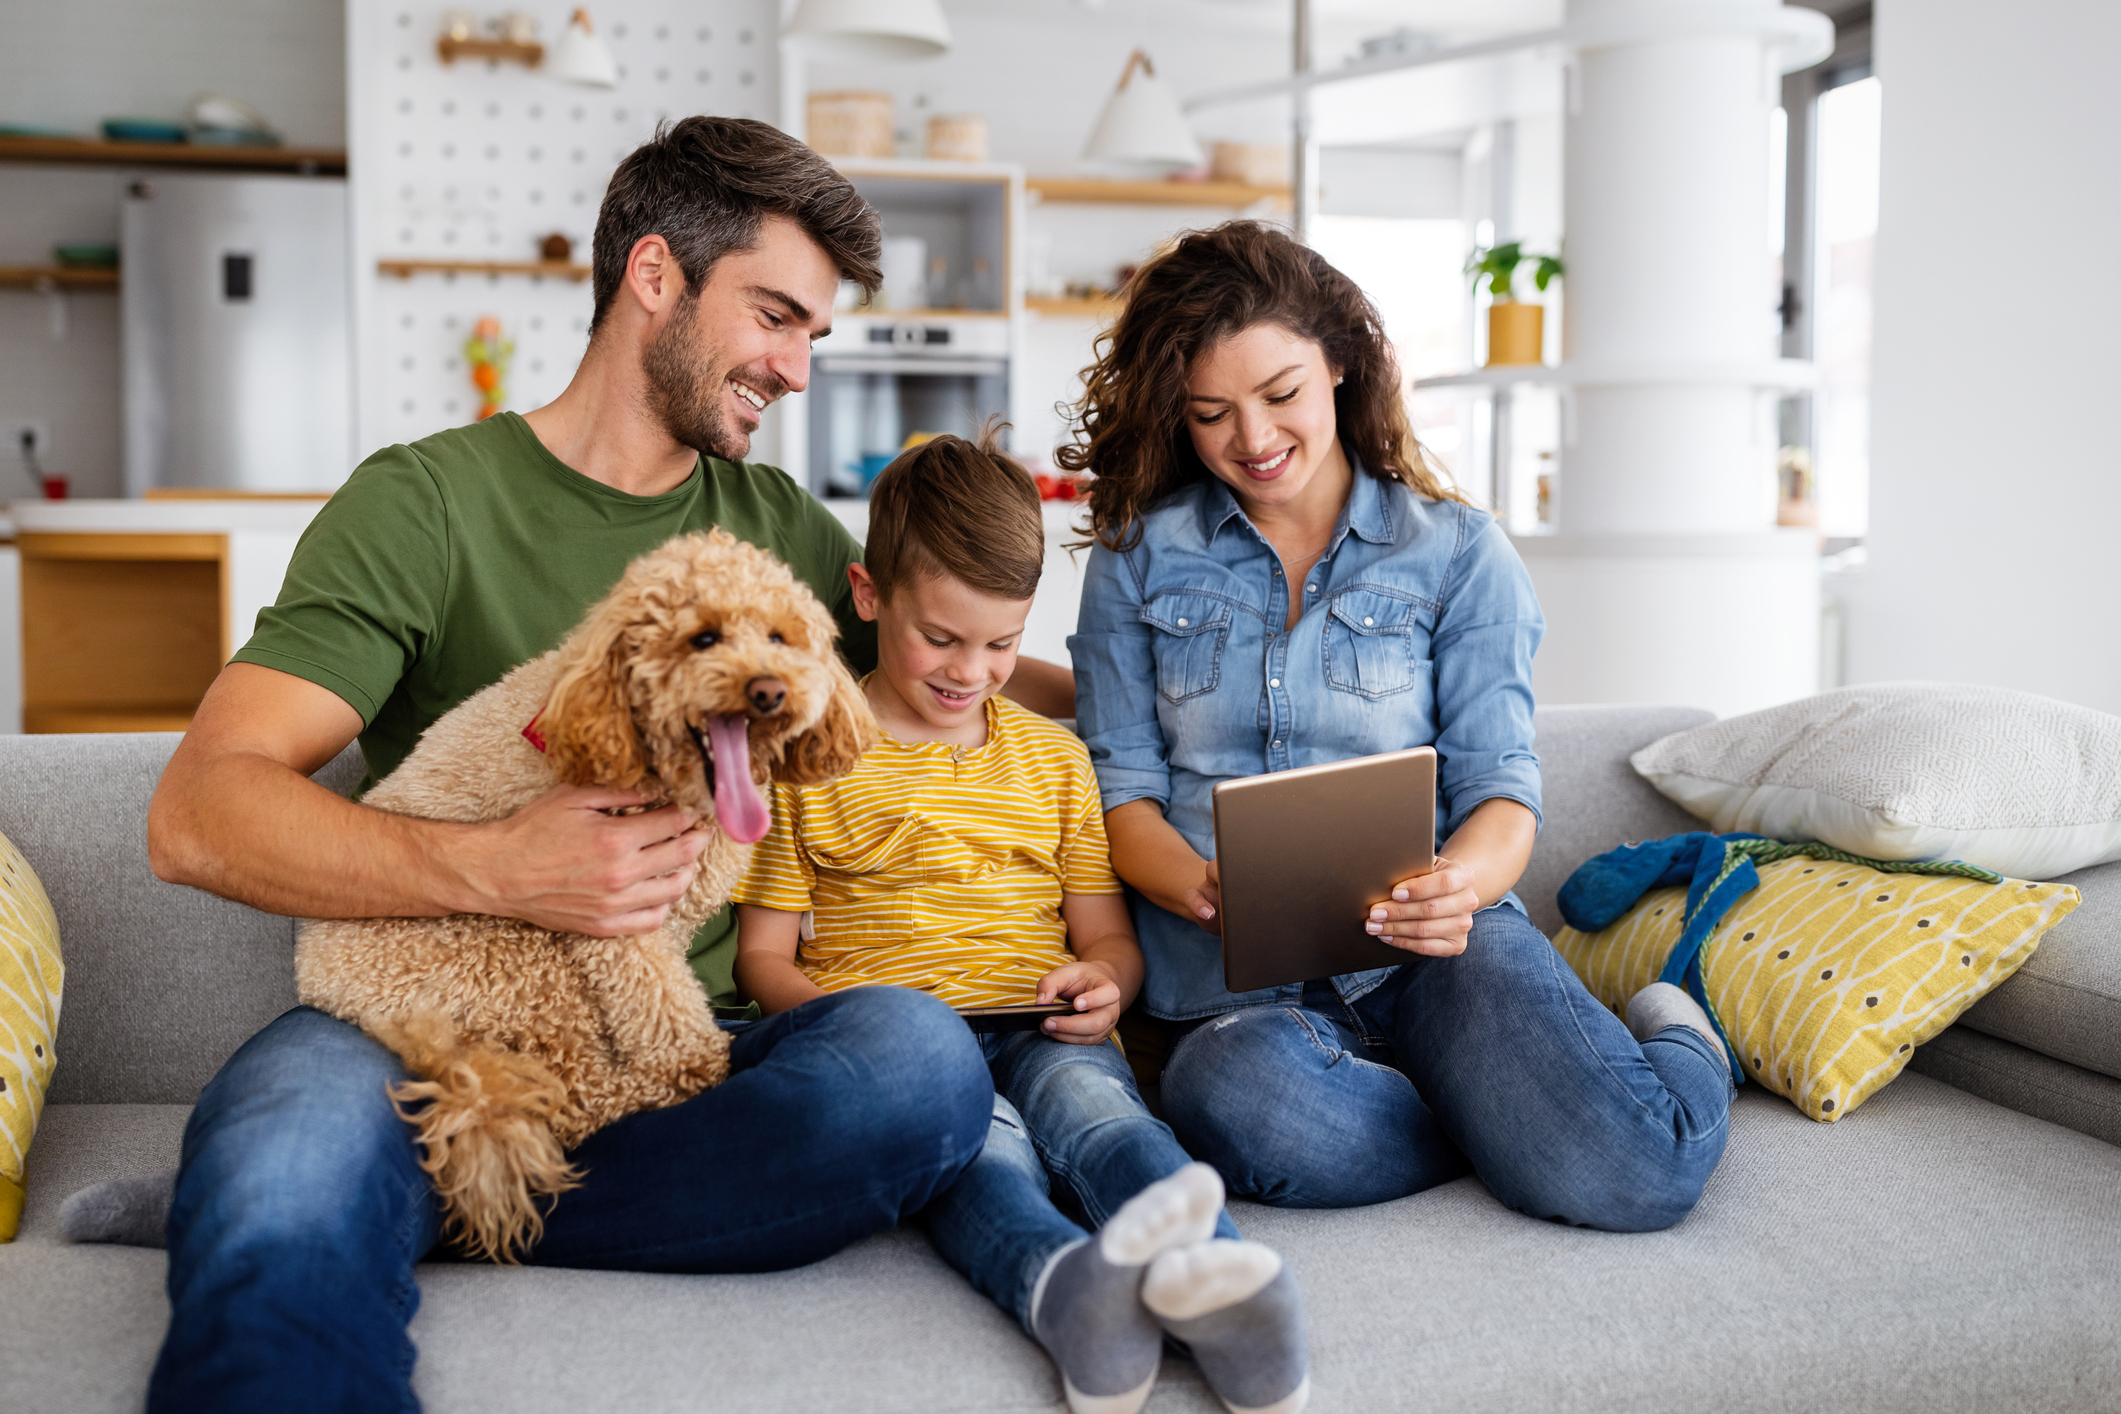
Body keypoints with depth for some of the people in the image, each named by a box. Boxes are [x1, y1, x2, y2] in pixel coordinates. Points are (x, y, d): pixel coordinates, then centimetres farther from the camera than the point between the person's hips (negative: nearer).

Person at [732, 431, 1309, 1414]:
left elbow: (1107, 933, 23)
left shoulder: (1053, 755, 22)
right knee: (974, 1140, -36)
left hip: (1038, 1035, 2)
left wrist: (1105, 982, -3)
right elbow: (762, 955, 10)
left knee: (1092, 1098, -34)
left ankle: (1209, 1283, -62)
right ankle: (1066, 1292, -67)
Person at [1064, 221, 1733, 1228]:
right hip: (1234, 983, 1)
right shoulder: (1138, 557, 10)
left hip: (1433, 946, 0)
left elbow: (1500, 788, 3)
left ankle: (1674, 1046, 10)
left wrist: (1458, 883, -21)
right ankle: (1519, 1107, -8)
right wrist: (1204, 889, -18)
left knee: (1634, 1177, -26)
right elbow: (1121, 789, 5)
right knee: (1235, 1101, -37)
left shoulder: (1458, 551, 9)